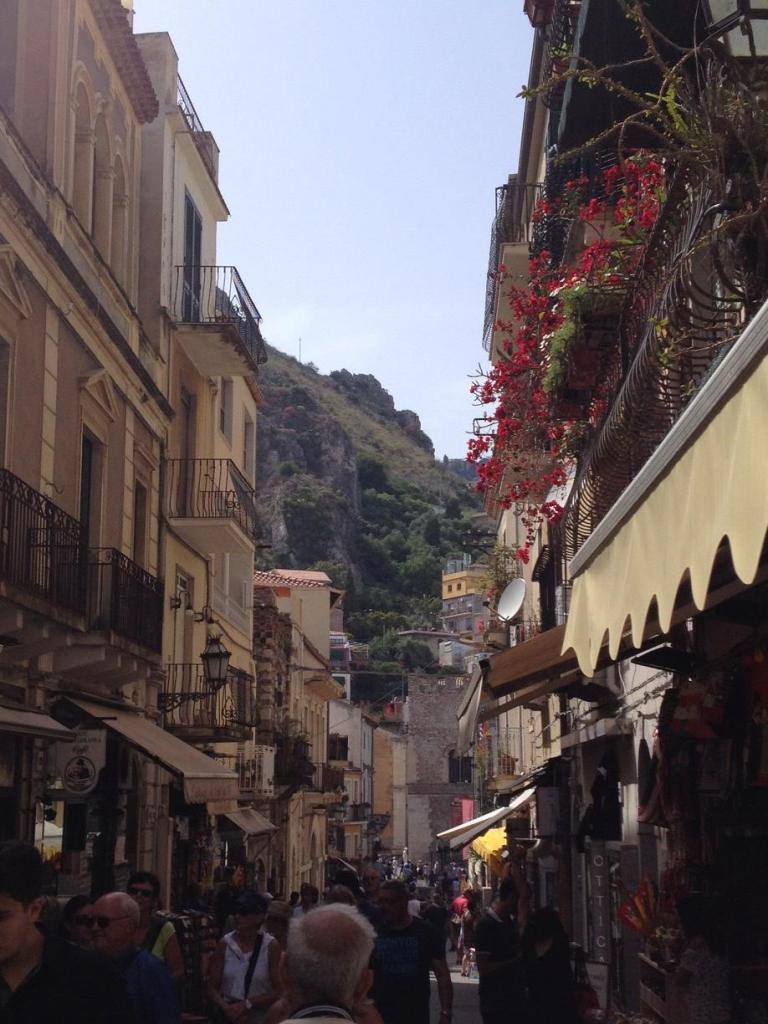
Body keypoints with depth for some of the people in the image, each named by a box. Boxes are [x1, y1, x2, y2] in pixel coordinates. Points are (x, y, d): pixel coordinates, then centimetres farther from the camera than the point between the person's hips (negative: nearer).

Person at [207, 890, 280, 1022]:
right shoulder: (225, 944, 5)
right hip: (228, 1017, 2)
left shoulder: (271, 946, -1)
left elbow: (278, 991, -3)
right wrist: (226, 1008, -11)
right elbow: (212, 988, 5)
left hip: (260, 1016, -2)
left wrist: (246, 1004, -9)